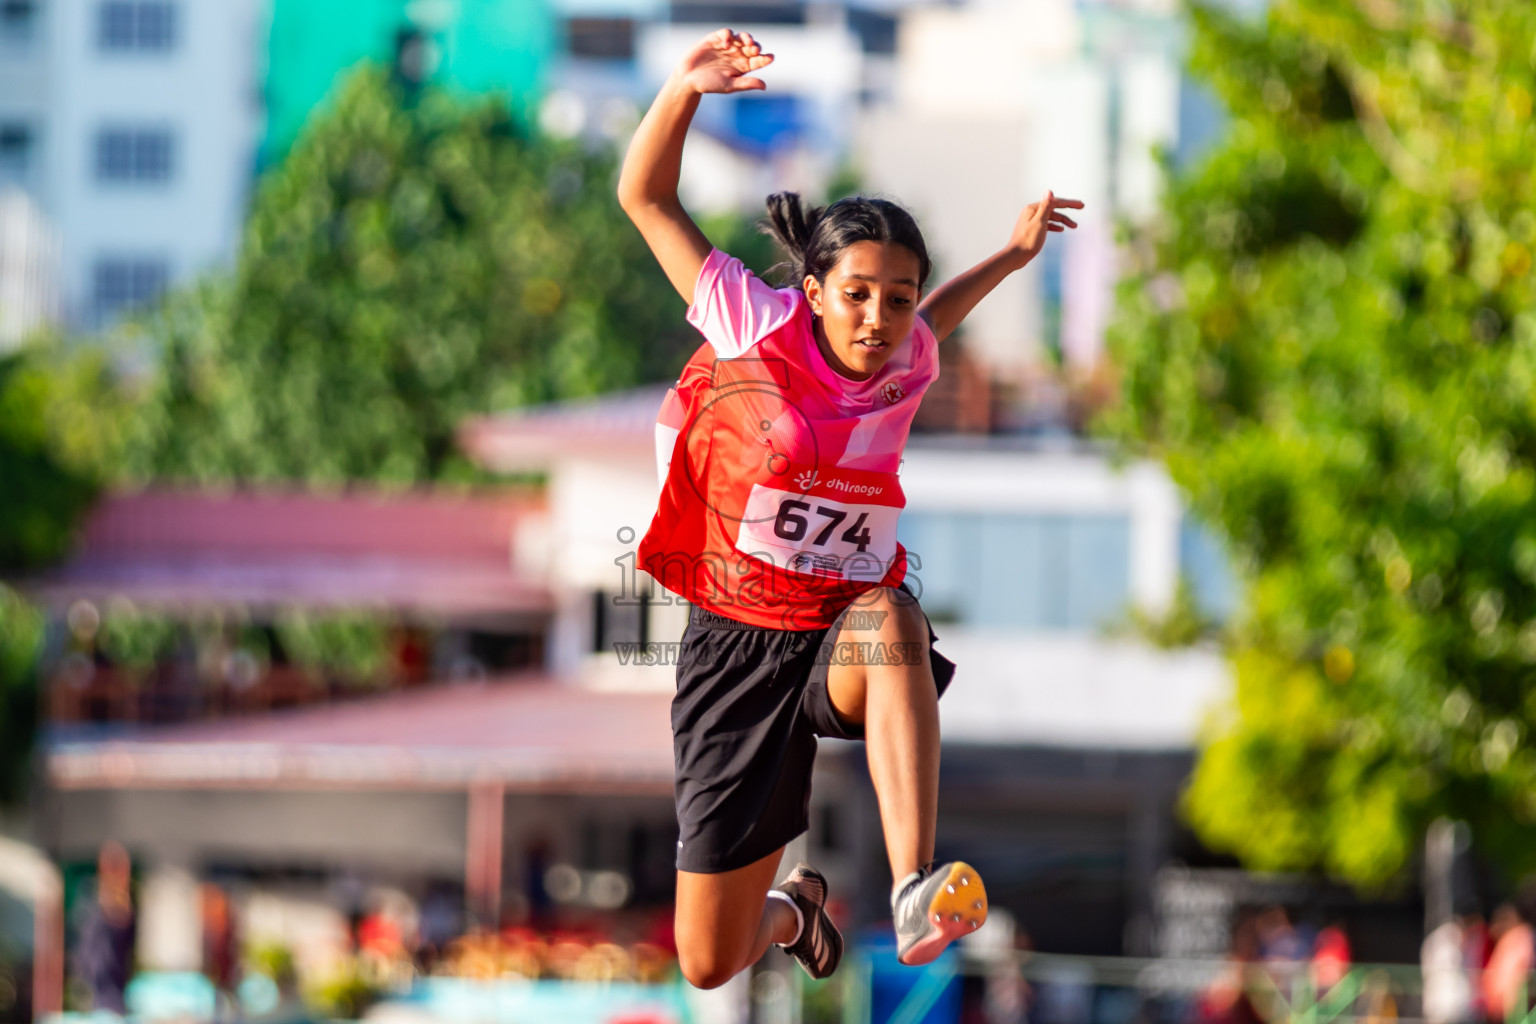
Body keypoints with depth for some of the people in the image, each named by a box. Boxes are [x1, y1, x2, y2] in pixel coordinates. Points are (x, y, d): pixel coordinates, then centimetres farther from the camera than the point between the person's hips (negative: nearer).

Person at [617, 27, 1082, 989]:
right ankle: (794, 904, 42)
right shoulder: (758, 332, -9)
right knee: (710, 966, 1)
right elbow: (646, 197, -6)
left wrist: (1012, 255, 26)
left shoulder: (906, 369, 1)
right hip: (737, 646, -1)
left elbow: (923, 326, 29)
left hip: (845, 640, 1)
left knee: (891, 616, -41)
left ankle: (916, 890, -52)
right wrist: (686, 89, -18)